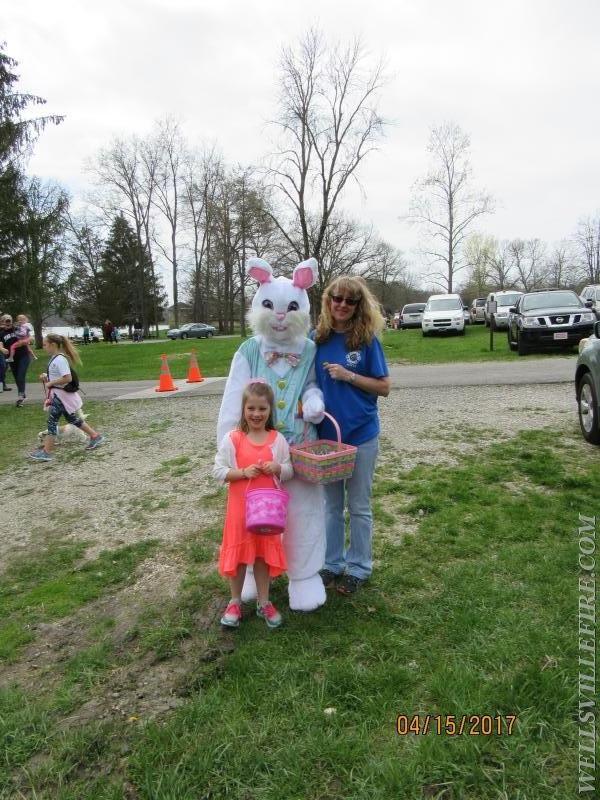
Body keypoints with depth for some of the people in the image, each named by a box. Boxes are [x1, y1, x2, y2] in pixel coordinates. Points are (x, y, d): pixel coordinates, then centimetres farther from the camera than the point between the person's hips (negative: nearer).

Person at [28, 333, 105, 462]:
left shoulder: (60, 359, -20)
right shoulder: (55, 358, 9)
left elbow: (67, 378, -29)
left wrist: (50, 383, -21)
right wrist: (46, 377, 5)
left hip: (61, 395, -10)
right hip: (58, 395, 10)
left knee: (52, 421, -6)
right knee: (72, 419, 17)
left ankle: (47, 452, 0)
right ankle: (96, 437, 25)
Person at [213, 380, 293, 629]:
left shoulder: (277, 439, -5)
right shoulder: (232, 438, -10)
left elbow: (289, 472, 2)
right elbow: (218, 471, -9)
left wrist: (278, 468, -19)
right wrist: (243, 472, -22)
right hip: (240, 506, -1)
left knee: (264, 553, 15)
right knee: (237, 553, 11)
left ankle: (263, 602, 32)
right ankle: (235, 601, 31)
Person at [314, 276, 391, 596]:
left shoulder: (368, 340, -8)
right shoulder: (316, 339, 0)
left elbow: (383, 387, -6)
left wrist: (348, 376, -18)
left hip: (361, 434, -3)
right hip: (325, 433, 3)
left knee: (359, 506, 10)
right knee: (331, 503, 16)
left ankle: (358, 568, 26)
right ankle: (332, 563, 31)